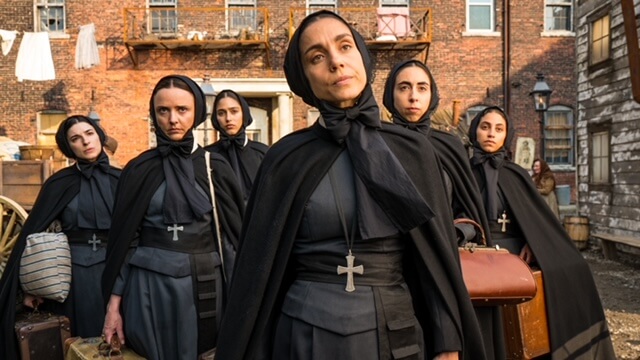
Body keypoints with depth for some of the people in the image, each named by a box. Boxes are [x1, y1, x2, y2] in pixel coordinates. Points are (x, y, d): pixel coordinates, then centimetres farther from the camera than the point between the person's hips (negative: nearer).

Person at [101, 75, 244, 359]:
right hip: (150, 286, 0)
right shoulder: (139, 169, 0)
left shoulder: (216, 167, 0)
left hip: (204, 285, 1)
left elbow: (233, 233, 1)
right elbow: (124, 238, 2)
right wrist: (114, 303, -2)